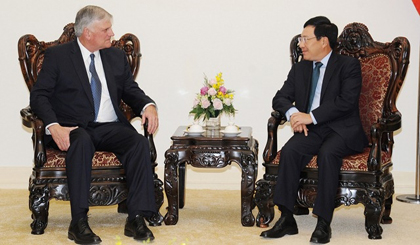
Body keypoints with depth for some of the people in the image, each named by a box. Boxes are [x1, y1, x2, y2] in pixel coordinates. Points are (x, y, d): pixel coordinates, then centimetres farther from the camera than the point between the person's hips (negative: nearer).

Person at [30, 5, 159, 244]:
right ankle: (79, 222, -35)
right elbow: (39, 95, -3)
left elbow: (131, 90, 16)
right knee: (82, 142, -38)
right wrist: (53, 126, -22)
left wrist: (148, 105, -8)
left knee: (140, 142, -27)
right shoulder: (57, 55, 4)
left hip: (111, 128, 4)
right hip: (73, 128, -3)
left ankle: (137, 218, -28)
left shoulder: (117, 56, 17)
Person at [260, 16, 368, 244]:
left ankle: (323, 223, -29)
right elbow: (280, 98, 14)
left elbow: (347, 101, -14)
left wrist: (311, 117, -21)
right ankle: (286, 219, -24)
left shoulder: (348, 65, 0)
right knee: (289, 150, -27)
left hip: (342, 130, -4)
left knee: (327, 153, -36)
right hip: (311, 130, 4)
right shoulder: (299, 69, 16)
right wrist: (292, 112, -11)